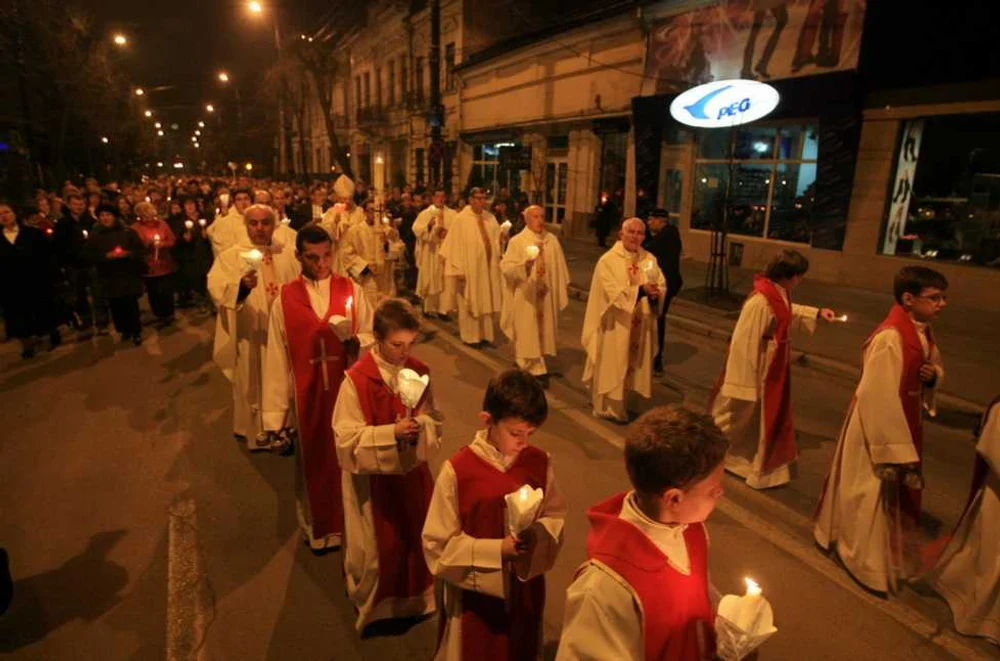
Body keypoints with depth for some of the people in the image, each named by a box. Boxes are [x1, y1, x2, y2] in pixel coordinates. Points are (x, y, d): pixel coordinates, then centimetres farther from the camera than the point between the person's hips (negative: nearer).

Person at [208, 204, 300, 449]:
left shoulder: (289, 253, 4)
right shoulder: (230, 256, -6)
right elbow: (216, 289, -21)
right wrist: (241, 286, -39)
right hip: (251, 334, -3)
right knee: (253, 384, 9)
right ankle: (255, 431, 27)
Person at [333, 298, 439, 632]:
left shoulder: (419, 372, -7)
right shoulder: (357, 379, -20)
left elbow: (435, 421, 0)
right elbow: (347, 438, -18)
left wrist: (421, 426, -23)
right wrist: (391, 433, -30)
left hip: (413, 471, 4)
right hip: (374, 477, -4)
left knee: (416, 537, 17)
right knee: (380, 545, 13)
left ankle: (413, 599, 43)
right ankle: (375, 606, 41)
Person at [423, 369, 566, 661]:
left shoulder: (540, 462, -10)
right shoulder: (457, 470, -23)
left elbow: (556, 517, 0)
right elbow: (438, 545, -17)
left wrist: (538, 534, -21)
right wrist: (497, 549, -25)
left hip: (525, 589, 4)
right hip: (475, 594, -3)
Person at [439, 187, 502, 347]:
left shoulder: (490, 218, 6)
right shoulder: (461, 219, -11)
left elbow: (496, 241, 12)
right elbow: (455, 245, -13)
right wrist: (458, 269, -16)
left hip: (488, 268, 5)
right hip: (469, 268, -5)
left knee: (486, 303, 11)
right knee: (470, 304, 5)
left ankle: (485, 335, 22)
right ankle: (471, 336, 16)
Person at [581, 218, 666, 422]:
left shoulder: (649, 259, 4)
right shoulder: (608, 260, -11)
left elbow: (662, 285, 1)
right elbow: (614, 293, -21)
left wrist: (655, 294, -22)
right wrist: (641, 290, -32)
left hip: (639, 324, 5)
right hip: (615, 323, -5)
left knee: (631, 364, 15)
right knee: (611, 365, 3)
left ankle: (621, 404, 31)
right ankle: (607, 407, 18)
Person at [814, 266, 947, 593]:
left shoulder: (922, 332, 1)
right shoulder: (889, 338, -27)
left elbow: (934, 366, 19)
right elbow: (877, 398, -27)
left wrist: (933, 376, -7)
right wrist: (890, 451, -23)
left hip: (904, 423, 9)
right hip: (878, 426, -9)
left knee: (900, 493, 24)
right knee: (874, 494, 7)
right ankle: (868, 562, 26)